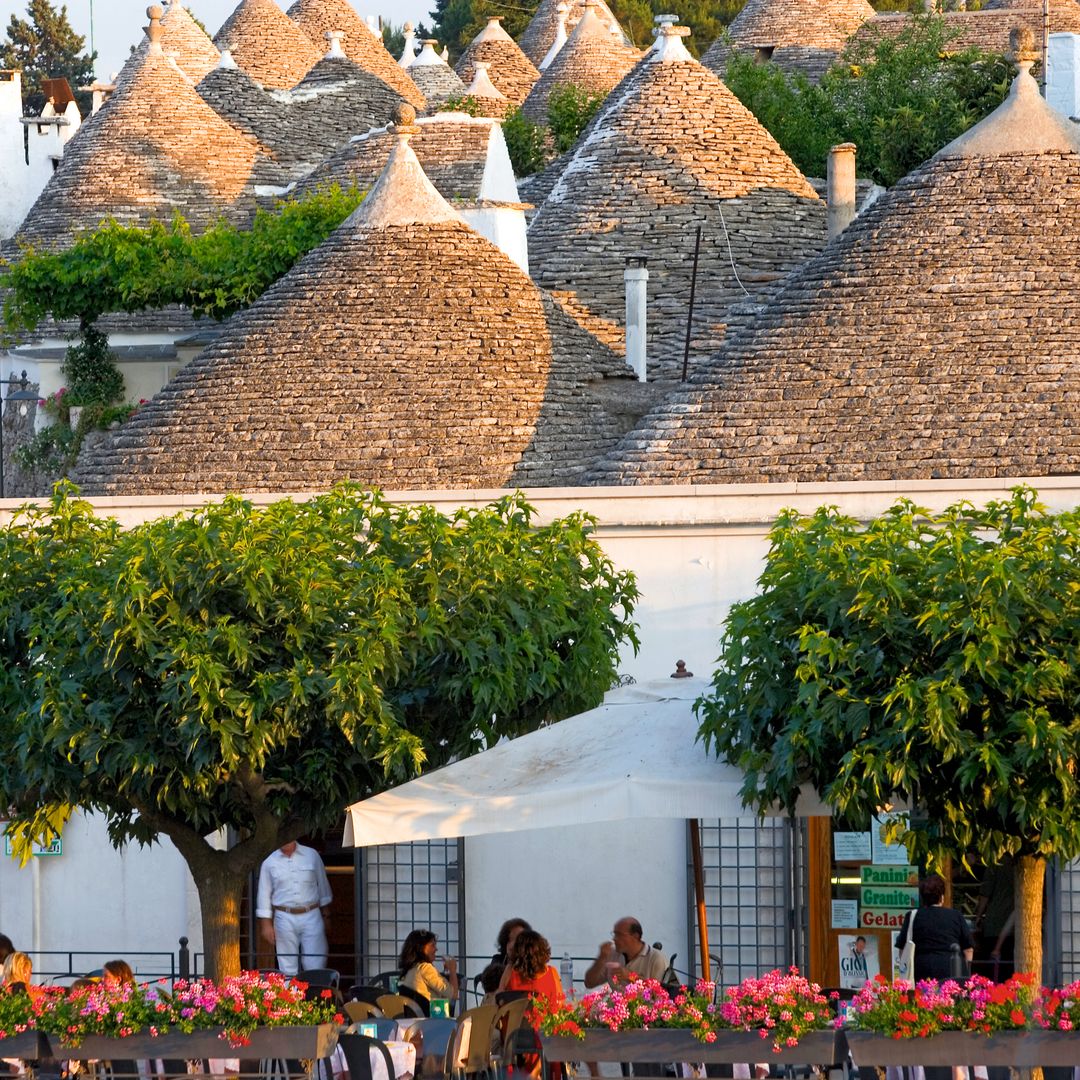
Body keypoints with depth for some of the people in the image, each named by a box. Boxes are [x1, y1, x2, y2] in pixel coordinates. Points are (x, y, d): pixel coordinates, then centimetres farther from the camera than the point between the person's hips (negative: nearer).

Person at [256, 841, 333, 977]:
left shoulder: (312, 855, 5)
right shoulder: (270, 862, 3)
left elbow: (323, 886, 13)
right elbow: (264, 894, 6)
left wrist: (326, 915, 13)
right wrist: (266, 925, 1)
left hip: (310, 916, 0)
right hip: (285, 918, 0)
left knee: (316, 966, -6)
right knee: (288, 969, 0)